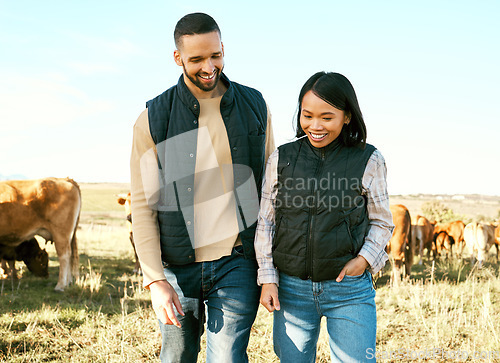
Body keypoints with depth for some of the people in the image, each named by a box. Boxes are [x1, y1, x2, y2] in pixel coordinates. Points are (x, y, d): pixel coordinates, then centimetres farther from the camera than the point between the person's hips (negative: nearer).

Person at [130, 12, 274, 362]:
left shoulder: (254, 107, 1)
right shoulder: (153, 120, -4)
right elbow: (143, 205, -3)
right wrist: (154, 280, -9)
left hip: (237, 264, 0)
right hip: (177, 267, 1)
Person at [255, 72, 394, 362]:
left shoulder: (369, 161, -3)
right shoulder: (281, 159, 1)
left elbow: (381, 222, 6)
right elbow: (266, 221, 7)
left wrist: (364, 259, -10)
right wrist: (268, 278, 2)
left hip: (350, 289, -1)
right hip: (291, 288, 2)